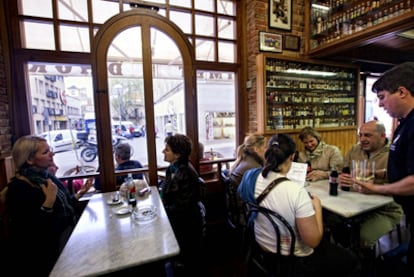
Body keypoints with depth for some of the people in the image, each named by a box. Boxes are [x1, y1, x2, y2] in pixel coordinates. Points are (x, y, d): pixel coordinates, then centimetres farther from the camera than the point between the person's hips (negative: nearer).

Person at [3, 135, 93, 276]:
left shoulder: (45, 176, 4)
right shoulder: (18, 188, -19)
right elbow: (30, 232, -24)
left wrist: (79, 194, 1)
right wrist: (49, 201, -30)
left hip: (67, 235, 7)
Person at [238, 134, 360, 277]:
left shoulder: (252, 177, -13)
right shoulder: (296, 191, -33)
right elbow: (313, 241, -24)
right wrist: (317, 206, -11)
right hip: (293, 259, -6)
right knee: (351, 260, 20)